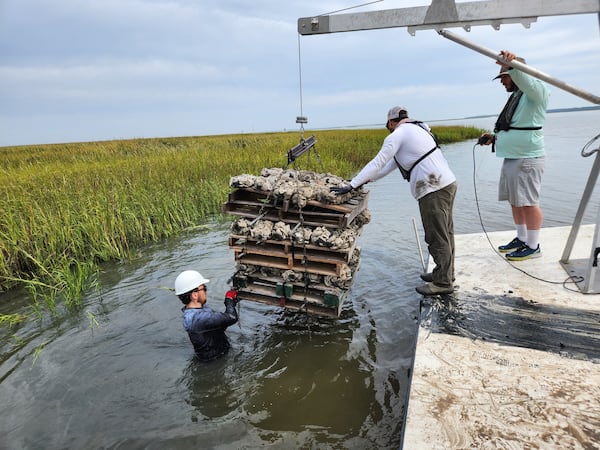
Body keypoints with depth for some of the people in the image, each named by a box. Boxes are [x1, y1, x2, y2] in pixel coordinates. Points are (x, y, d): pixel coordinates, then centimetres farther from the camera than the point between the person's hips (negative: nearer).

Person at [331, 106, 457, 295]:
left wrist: (351, 185, -13)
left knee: (438, 237, -3)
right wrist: (369, 179, 22)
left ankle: (443, 282, 6)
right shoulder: (418, 128, 22)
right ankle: (445, 273, 30)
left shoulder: (397, 135, -7)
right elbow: (394, 162, 24)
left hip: (433, 190, -10)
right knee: (445, 233, 17)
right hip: (448, 183, 10)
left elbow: (377, 163, -14)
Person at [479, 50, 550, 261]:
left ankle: (533, 246, 5)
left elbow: (524, 80, -32)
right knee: (515, 201, 14)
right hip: (511, 157, 10)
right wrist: (494, 138, 14)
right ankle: (521, 239, 26)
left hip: (528, 159, -10)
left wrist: (513, 65, -48)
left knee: (528, 202, -5)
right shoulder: (516, 96, 22)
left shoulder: (535, 90, -6)